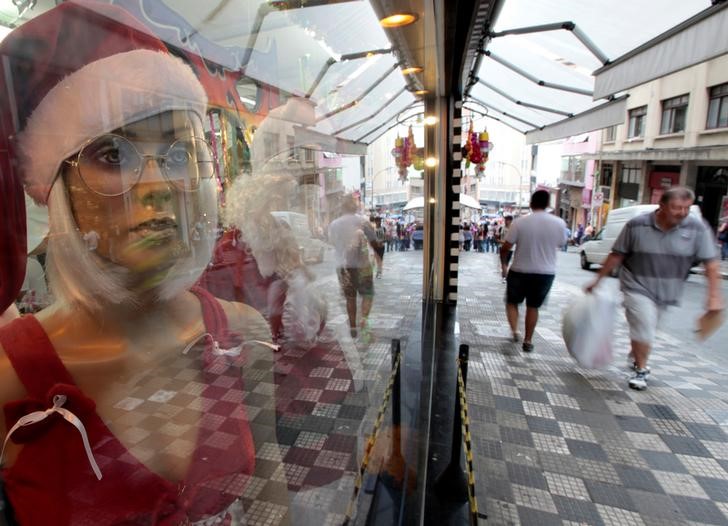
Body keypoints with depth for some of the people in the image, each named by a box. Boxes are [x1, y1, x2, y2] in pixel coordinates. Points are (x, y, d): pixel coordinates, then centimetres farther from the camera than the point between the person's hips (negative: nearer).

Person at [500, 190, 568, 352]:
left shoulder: (519, 222, -13)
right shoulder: (559, 223, -6)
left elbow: (505, 247, -11)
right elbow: (561, 244, 10)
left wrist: (503, 263, 6)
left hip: (520, 271, -2)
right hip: (546, 272, 2)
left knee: (512, 302, 20)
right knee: (533, 306, 16)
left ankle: (515, 330, 5)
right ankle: (528, 341, 20)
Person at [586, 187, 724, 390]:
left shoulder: (697, 228, -10)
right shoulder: (637, 225, -14)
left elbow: (711, 263, -9)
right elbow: (617, 255, -6)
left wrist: (714, 296, -15)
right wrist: (598, 279, -3)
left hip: (666, 290, 3)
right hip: (637, 287, -3)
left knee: (644, 329, 18)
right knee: (644, 328, -8)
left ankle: (634, 356, 46)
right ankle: (641, 370, 14)